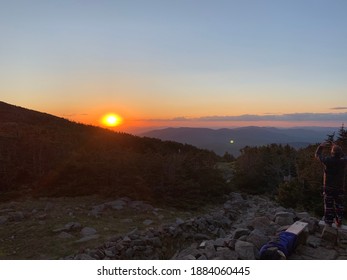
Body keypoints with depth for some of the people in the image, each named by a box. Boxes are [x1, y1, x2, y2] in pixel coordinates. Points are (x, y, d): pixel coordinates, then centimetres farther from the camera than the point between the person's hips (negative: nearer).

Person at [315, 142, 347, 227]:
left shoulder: (327, 161, -20)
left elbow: (317, 155, -2)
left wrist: (322, 146, 6)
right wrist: (338, 148, 10)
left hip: (328, 188, -2)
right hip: (340, 188, 2)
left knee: (328, 206, 10)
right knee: (339, 206, 17)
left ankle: (328, 222, 18)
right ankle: (339, 222, 25)